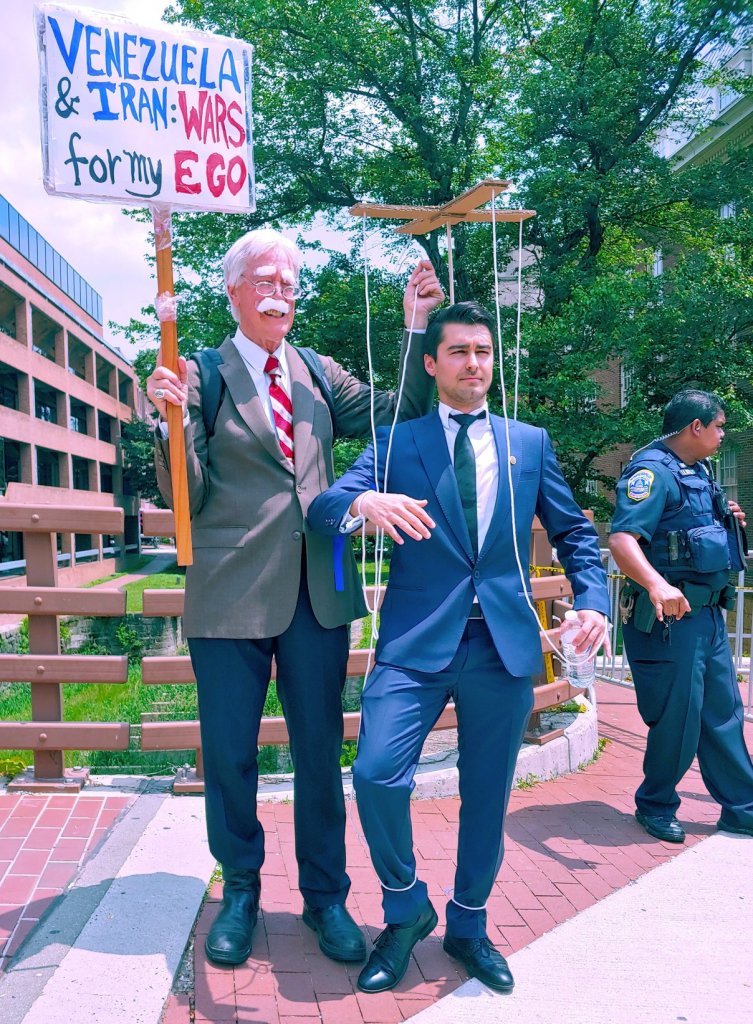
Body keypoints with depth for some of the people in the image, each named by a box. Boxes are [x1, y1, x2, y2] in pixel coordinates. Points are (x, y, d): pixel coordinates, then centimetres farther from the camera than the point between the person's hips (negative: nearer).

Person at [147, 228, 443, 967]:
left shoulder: (320, 374, 11)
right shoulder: (202, 375, -1)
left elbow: (401, 413, 0)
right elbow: (187, 496, -6)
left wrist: (416, 328, -7)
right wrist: (173, 419, -22)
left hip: (318, 591, 3)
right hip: (232, 594, -3)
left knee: (320, 751, 12)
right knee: (229, 755, 9)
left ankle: (325, 897, 30)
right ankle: (240, 892, 32)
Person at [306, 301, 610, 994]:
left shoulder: (530, 442, 12)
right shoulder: (396, 442, 6)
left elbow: (574, 531, 15)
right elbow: (322, 506, -5)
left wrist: (593, 598, -3)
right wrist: (361, 501, -28)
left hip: (505, 644, 2)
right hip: (418, 641, -2)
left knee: (487, 795, 11)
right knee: (376, 773, -16)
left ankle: (469, 926, 35)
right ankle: (406, 907, 13)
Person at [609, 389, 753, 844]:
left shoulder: (699, 471, 15)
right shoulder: (653, 471, -15)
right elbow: (623, 539, -29)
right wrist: (657, 584, -45)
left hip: (709, 612, 10)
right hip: (670, 616, -10)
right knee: (678, 717, 0)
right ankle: (656, 806, 21)